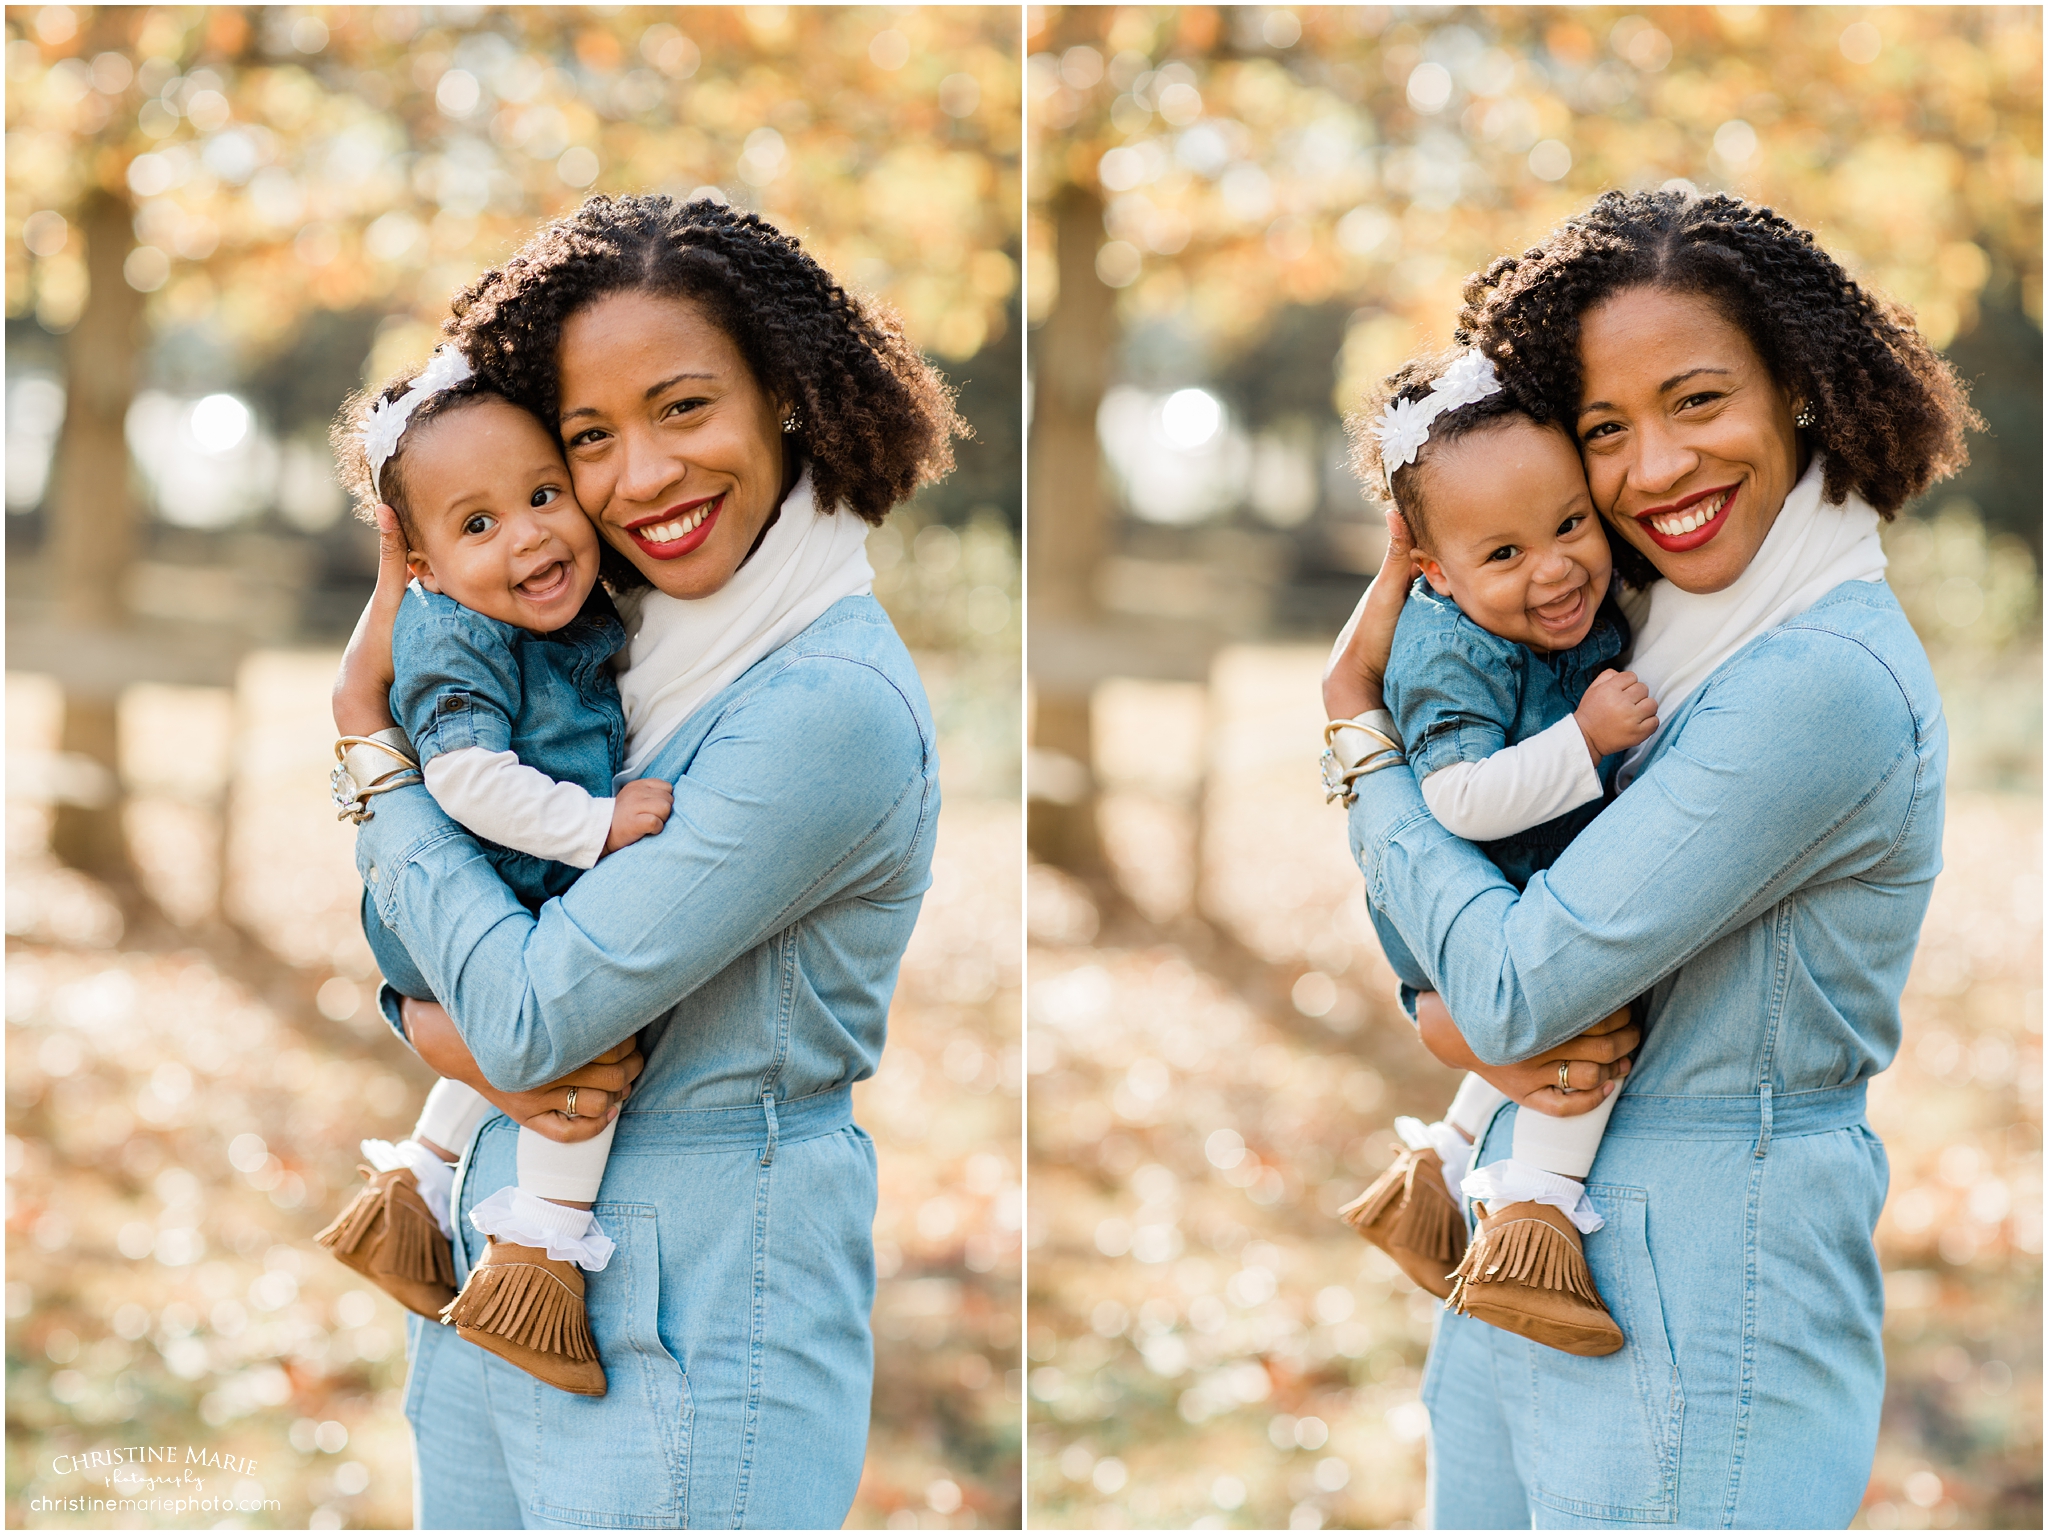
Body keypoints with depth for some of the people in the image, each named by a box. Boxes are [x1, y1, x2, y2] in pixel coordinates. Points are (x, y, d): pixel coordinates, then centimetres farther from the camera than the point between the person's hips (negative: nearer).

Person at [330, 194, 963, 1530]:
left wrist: (363, 712, -10)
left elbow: (532, 1013, -20)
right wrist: (439, 1029, -12)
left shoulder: (833, 708, -20)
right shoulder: (627, 648, 6)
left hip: (690, 1340, -8)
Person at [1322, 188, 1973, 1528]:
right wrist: (1459, 1029, -11)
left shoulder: (1825, 684, -19)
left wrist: (1351, 710, -7)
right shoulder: (1664, 645, 9)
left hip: (1693, 1318, -8)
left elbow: (1518, 986, -19)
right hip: (1526, 1282, 8)